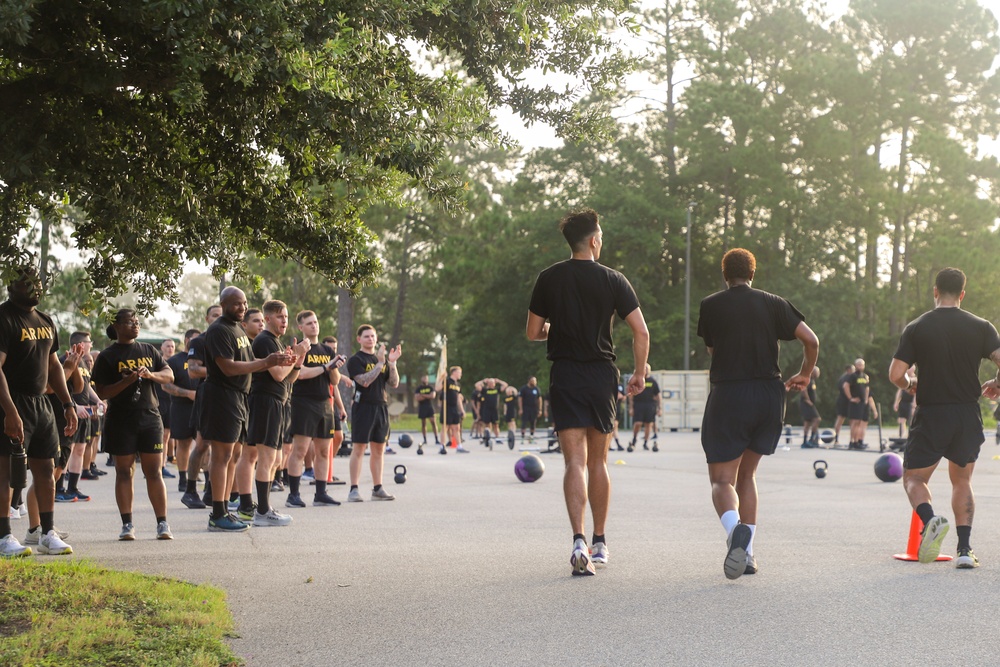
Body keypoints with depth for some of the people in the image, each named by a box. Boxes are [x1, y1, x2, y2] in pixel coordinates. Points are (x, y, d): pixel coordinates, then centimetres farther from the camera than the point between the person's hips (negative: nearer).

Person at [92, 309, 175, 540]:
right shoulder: (107, 356, 1)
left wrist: (151, 374, -10)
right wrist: (127, 381, -19)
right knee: (124, 472, 2)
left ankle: (162, 524, 1)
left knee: (155, 472, 0)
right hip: (120, 421, -3)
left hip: (150, 418, 3)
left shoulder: (148, 350, 13)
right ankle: (127, 525, 6)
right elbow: (102, 392, -5)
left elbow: (169, 375, 10)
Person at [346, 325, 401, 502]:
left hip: (381, 407, 6)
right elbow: (364, 381, -19)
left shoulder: (382, 358, 15)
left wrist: (392, 363, -4)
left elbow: (394, 383, 9)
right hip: (363, 406, -6)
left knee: (379, 450, 9)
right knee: (358, 448, -6)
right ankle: (354, 489, -6)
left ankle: (378, 489, 15)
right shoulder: (356, 360, -4)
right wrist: (380, 363, -19)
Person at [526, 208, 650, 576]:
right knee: (598, 461, 15)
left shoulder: (549, 279, 0)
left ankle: (579, 540, -25)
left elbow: (532, 333, 4)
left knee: (575, 462, -7)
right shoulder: (613, 280, -2)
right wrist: (640, 373, 7)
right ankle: (600, 542, 24)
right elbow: (641, 331, -6)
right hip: (602, 374, 1)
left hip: (565, 376, -1)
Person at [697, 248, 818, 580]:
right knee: (747, 473, 19)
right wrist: (804, 375, 17)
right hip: (770, 397, 3)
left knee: (722, 479, -1)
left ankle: (734, 527, -34)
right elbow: (811, 340, 1)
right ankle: (746, 552, 13)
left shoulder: (710, 305, 2)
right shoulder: (773, 304, 7)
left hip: (728, 397, -3)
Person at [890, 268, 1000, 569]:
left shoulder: (916, 328, -3)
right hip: (968, 417, 2)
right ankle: (965, 549, 8)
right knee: (962, 480, 19)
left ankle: (930, 518, -21)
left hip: (931, 415, -2)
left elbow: (896, 375, -9)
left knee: (913, 478, 12)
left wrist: (911, 384, 13)